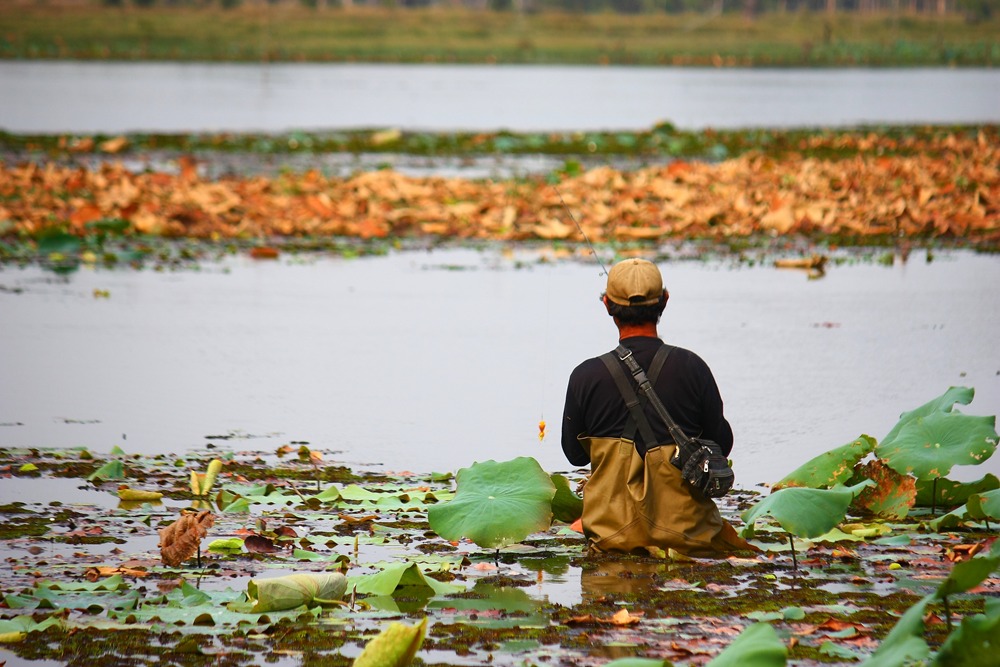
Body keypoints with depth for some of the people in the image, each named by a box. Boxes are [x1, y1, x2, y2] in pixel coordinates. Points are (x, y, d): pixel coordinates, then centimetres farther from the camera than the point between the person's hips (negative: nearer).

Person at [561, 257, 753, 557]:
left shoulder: (585, 376, -7)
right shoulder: (691, 367, -7)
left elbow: (575, 454, 7)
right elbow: (722, 445, 2)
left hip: (613, 535, 0)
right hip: (686, 530, 0)